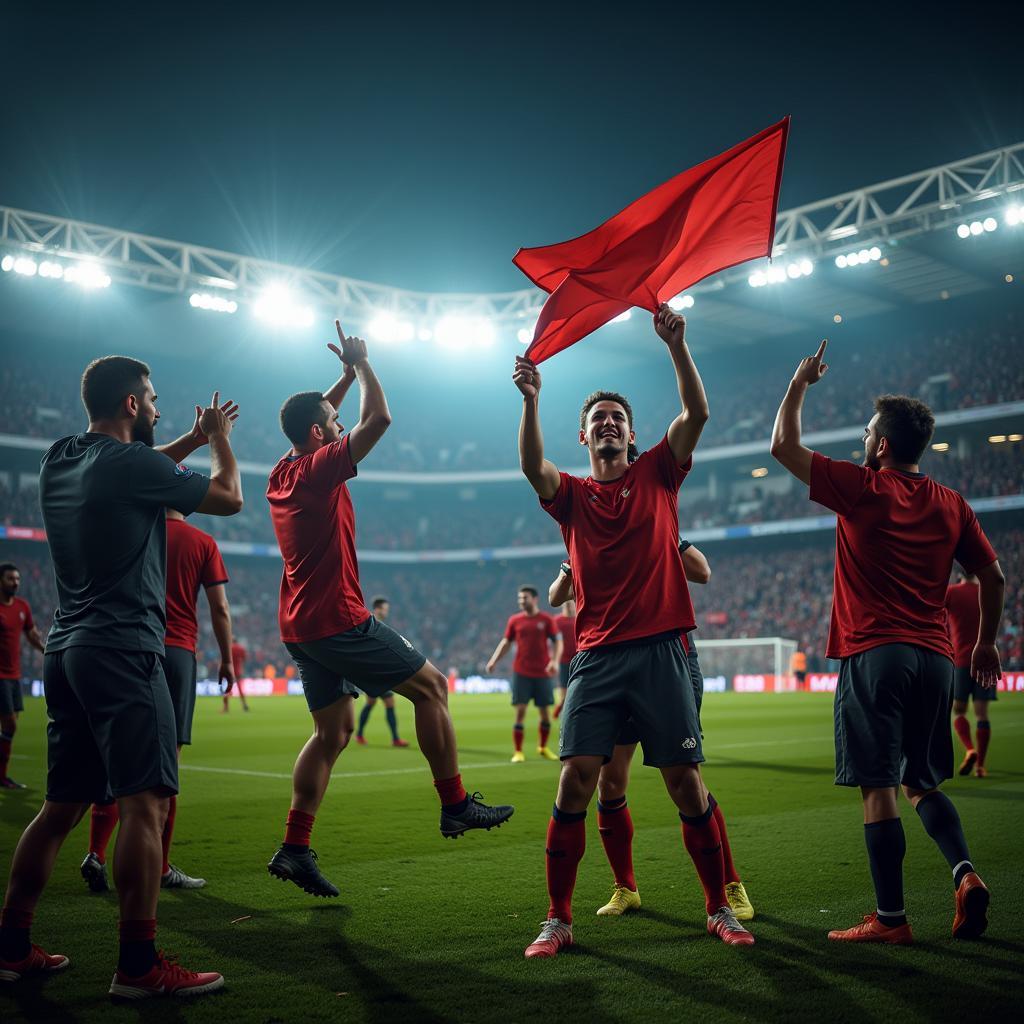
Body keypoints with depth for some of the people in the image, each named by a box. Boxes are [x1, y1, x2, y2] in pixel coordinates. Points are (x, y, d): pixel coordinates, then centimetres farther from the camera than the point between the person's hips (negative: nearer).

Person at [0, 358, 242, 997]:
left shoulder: (61, 461, 13)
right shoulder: (132, 463, -10)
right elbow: (229, 498, 2)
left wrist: (193, 440, 34)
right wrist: (219, 439, 18)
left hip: (66, 651, 9)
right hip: (122, 652, -9)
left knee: (63, 806, 14)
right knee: (147, 802, -10)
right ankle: (139, 965, -11)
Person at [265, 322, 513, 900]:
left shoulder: (283, 474, 12)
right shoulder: (321, 468, -12)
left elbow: (314, 420, 30)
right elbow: (378, 419, -14)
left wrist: (347, 373, 28)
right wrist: (361, 363, 1)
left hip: (301, 625, 9)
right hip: (338, 619, -9)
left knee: (333, 731, 11)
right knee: (430, 686, 2)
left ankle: (296, 848, 7)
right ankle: (455, 804, 5)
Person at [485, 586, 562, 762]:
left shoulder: (546, 619, 0)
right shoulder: (515, 620, 5)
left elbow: (558, 642, -1)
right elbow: (506, 642, 11)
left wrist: (555, 661, -17)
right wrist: (494, 660, 0)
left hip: (543, 673, 0)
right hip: (521, 673, 0)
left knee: (545, 712, 6)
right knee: (520, 711, -5)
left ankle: (543, 748, 26)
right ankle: (518, 752, 2)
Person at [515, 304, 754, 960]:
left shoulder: (658, 474, 11)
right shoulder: (570, 494, 11)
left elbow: (697, 413, -2)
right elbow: (533, 465, -11)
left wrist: (676, 344, -12)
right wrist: (531, 400, -25)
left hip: (660, 652, 0)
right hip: (596, 658, 1)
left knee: (687, 784, 2)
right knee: (575, 783, -6)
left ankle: (720, 908, 17)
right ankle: (559, 920, 4)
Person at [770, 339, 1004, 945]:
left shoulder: (863, 490, -5)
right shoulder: (952, 505, 9)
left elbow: (784, 446, 0)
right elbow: (993, 578, 13)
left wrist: (801, 383, 12)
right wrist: (987, 643, 26)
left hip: (875, 656, -5)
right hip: (937, 658, 6)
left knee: (879, 788, -3)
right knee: (924, 783, 18)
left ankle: (891, 918, -1)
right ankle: (965, 872, -2)